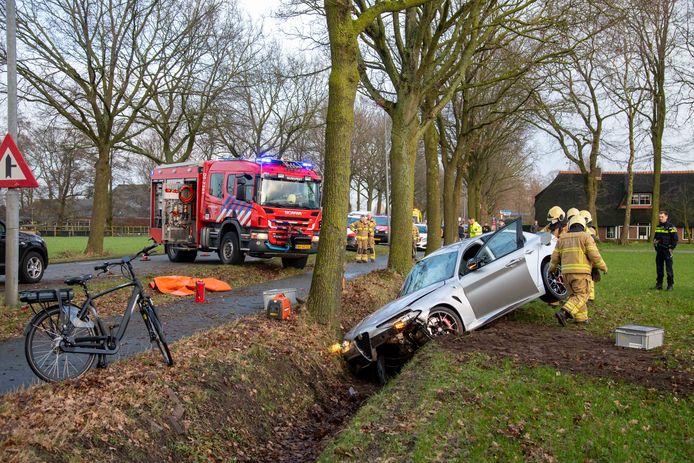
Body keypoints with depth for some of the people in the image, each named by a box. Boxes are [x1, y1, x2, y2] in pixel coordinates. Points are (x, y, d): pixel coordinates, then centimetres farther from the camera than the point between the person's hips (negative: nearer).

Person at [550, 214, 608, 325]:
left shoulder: (563, 238, 12)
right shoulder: (586, 237, -1)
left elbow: (555, 257, 13)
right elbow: (594, 256, -7)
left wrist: (552, 268, 31)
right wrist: (603, 266, 8)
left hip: (567, 272, 5)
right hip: (581, 272, -5)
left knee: (575, 295, 18)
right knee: (581, 296, -2)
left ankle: (581, 318, 15)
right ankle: (563, 313, -20)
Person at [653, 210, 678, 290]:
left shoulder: (671, 227, -6)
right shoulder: (658, 227, 14)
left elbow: (675, 239, -7)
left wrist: (671, 248, -11)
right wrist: (655, 241, 8)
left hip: (667, 250, -6)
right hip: (659, 250, 6)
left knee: (669, 268, -4)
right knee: (659, 268, 9)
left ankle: (670, 285, 2)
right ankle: (659, 284, 16)